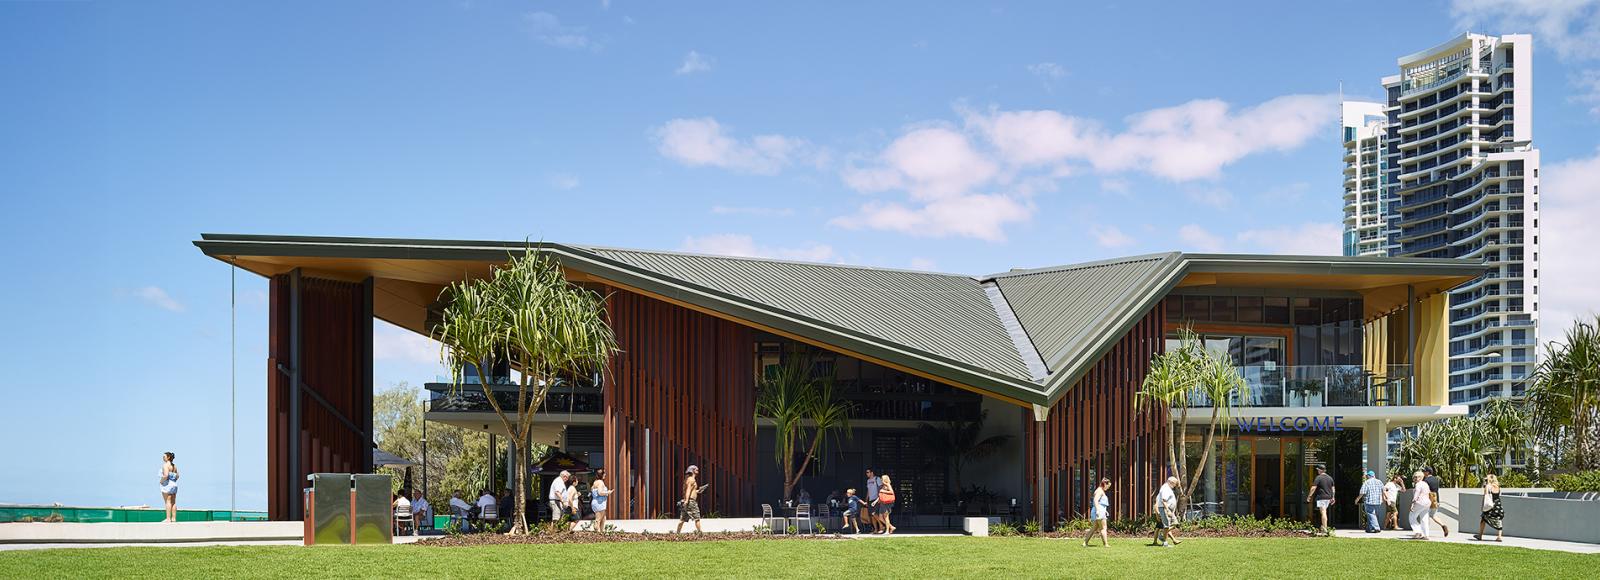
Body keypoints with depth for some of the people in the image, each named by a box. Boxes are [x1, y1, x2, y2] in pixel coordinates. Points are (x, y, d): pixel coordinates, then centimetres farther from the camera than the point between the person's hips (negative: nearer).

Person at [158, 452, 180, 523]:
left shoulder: (165, 465, -12)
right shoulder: (174, 466, 13)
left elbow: (166, 475, -23)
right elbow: (177, 476, 15)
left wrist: (162, 481, -10)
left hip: (167, 485, -8)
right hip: (174, 484, 8)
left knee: (168, 502, -8)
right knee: (173, 502, 8)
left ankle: (168, 518, -11)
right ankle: (174, 518, 9)